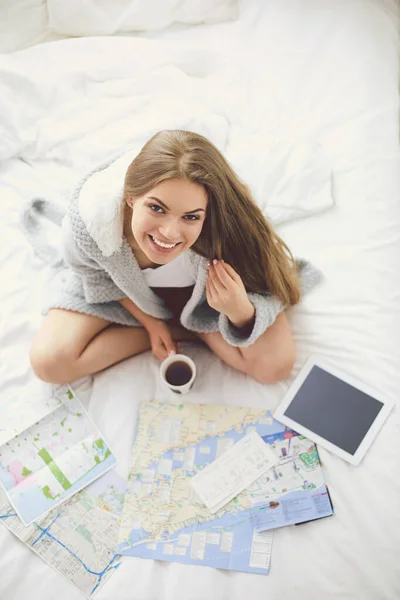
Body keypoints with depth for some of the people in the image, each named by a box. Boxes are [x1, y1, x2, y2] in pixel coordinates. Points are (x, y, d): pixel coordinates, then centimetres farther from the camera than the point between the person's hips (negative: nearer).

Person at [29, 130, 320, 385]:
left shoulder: (227, 235, -40)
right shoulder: (88, 219, -36)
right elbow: (101, 282, -11)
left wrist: (240, 310, -48)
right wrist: (150, 323, -6)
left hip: (203, 292, -1)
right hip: (127, 291, 2)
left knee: (275, 365, -18)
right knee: (48, 362, -11)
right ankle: (181, 329, -1)